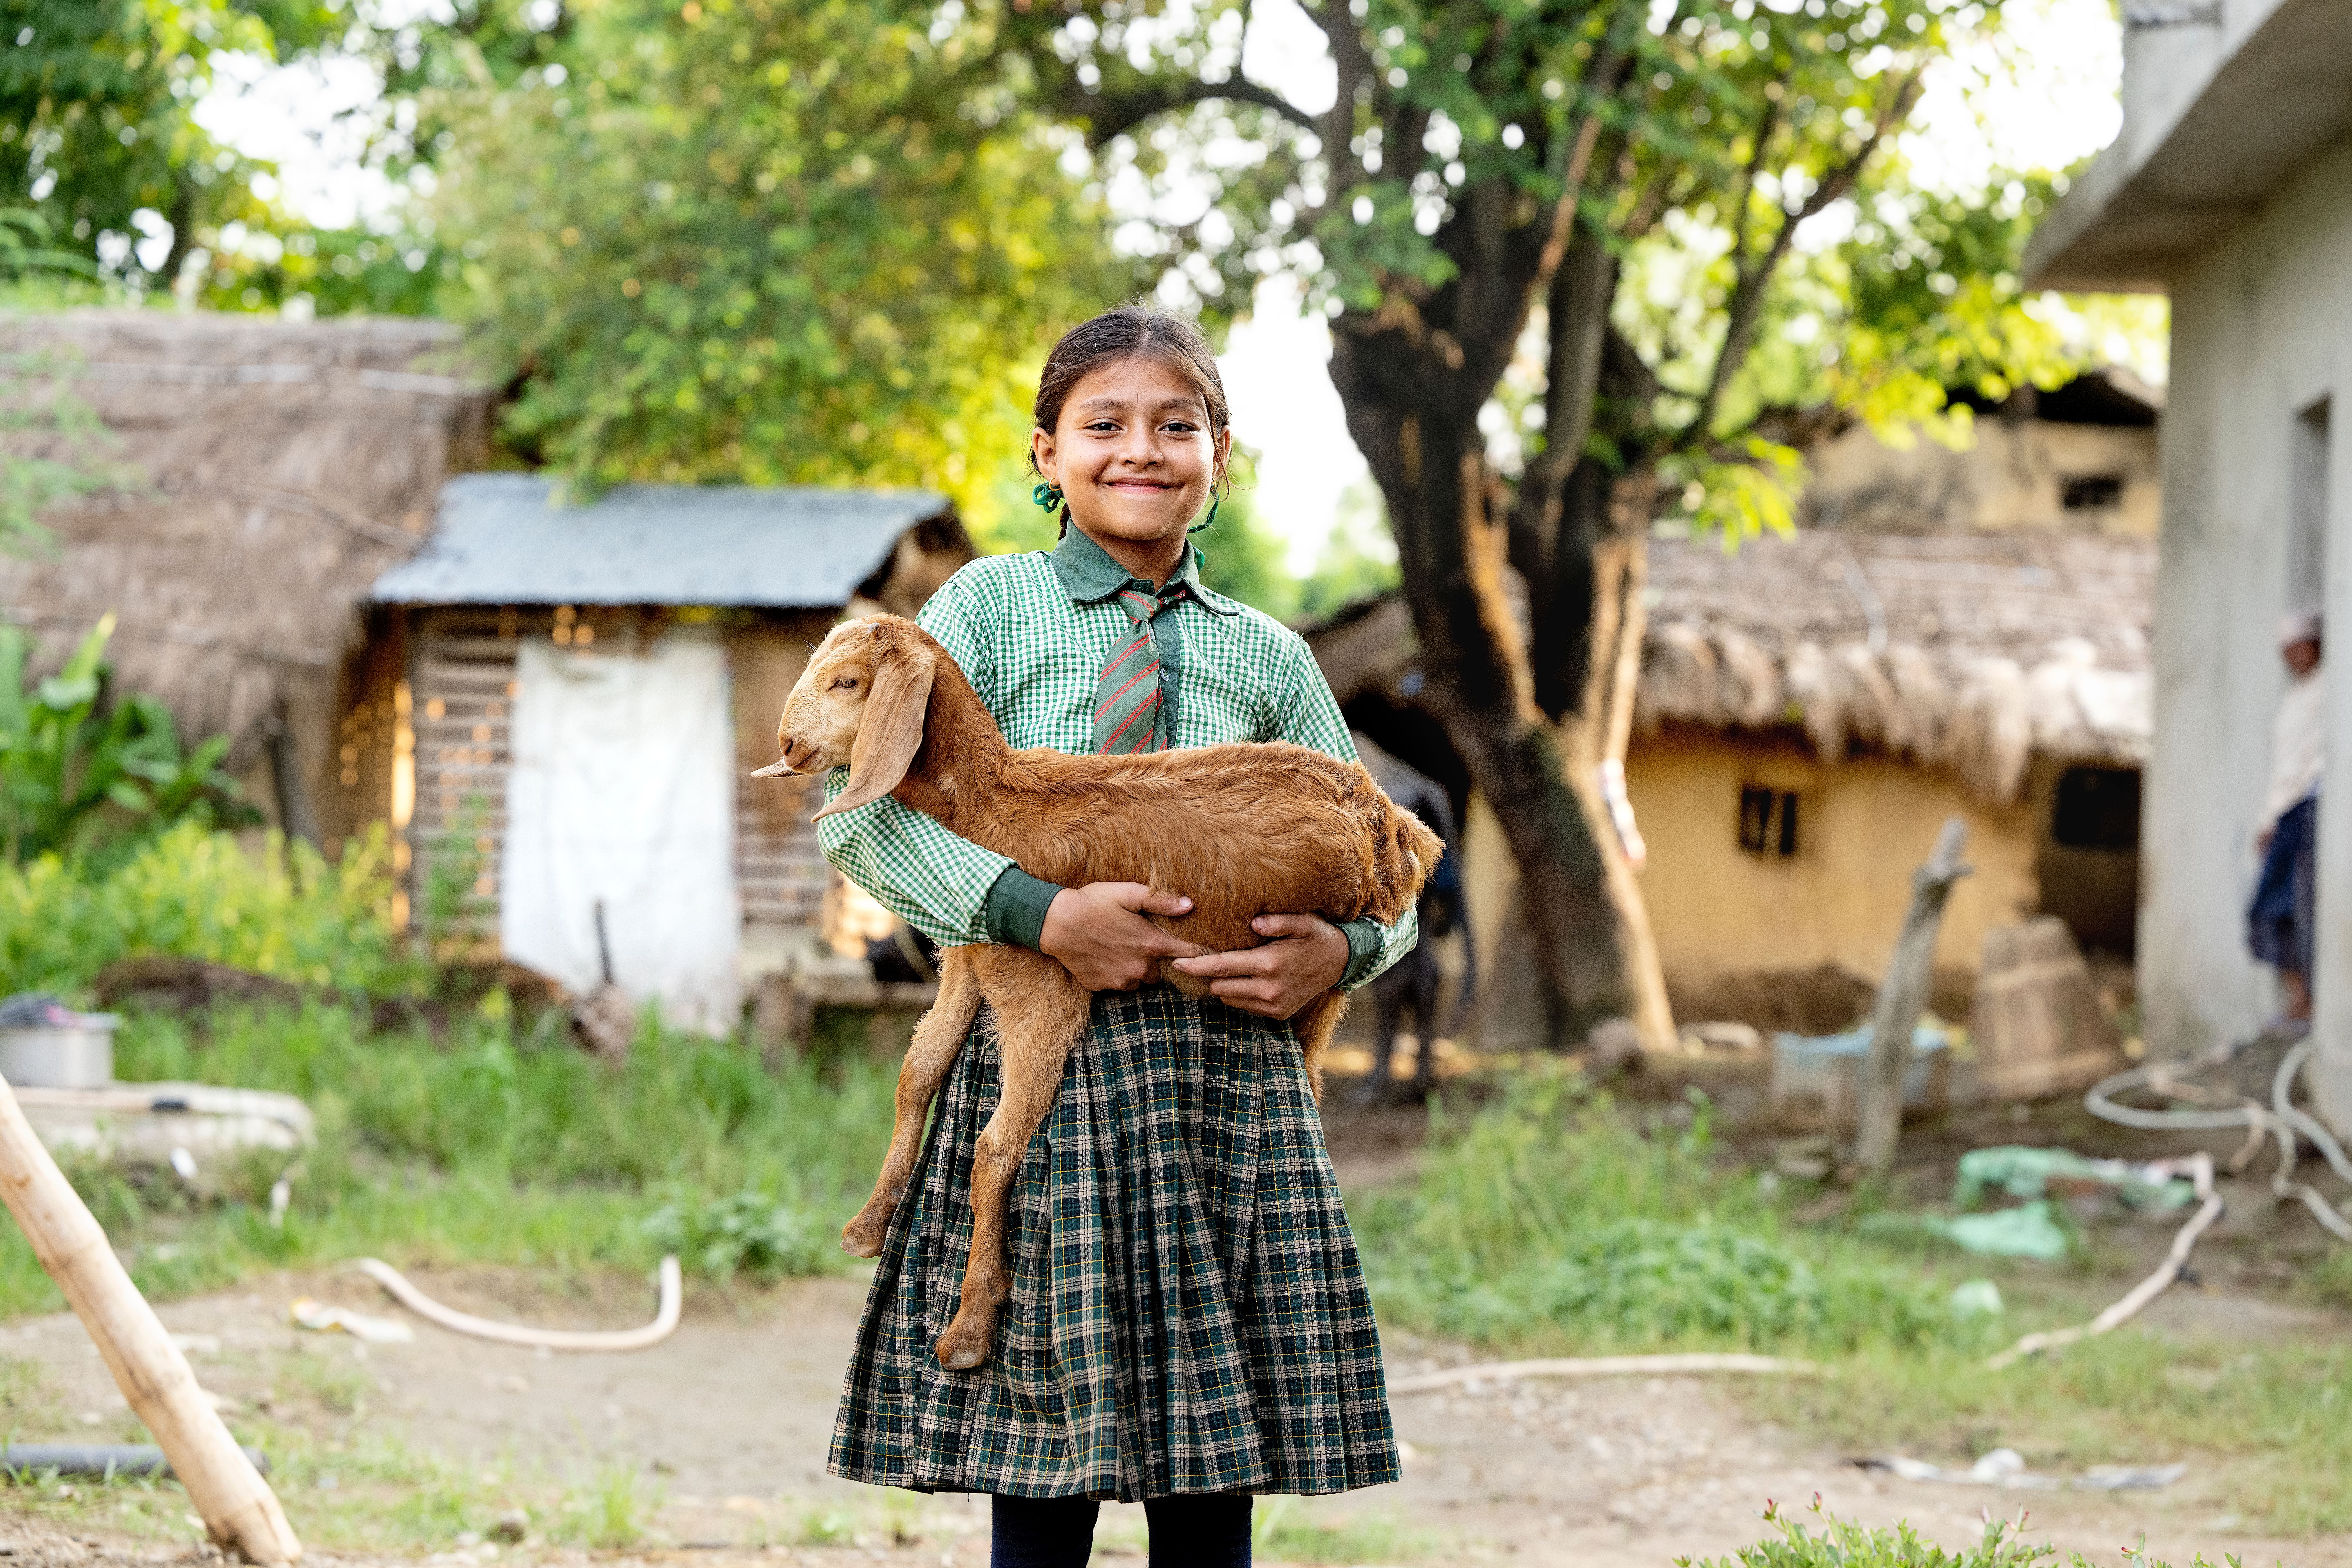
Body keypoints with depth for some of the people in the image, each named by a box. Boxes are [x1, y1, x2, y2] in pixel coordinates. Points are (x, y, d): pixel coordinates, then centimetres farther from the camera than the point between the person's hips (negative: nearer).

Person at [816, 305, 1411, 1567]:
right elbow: (863, 815, -4)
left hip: (1226, 1080, 3)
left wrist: (1336, 951, -5)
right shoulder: (991, 606, 6)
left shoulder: (1266, 660, 15)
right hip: (1035, 1063, -3)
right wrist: (1041, 915, -16)